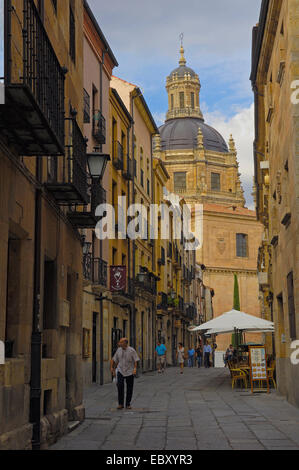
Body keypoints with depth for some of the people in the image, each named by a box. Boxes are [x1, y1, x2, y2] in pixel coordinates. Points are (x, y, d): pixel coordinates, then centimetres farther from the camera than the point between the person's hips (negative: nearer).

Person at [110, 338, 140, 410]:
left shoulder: (131, 350, -8)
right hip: (120, 371, 2)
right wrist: (112, 368, 13)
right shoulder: (119, 350, 4)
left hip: (130, 372, -2)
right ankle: (121, 404, -10)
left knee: (129, 388, 2)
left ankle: (128, 404, 16)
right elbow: (114, 360, 16)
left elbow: (136, 360, -13)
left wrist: (135, 368, -27)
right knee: (120, 385, -17)